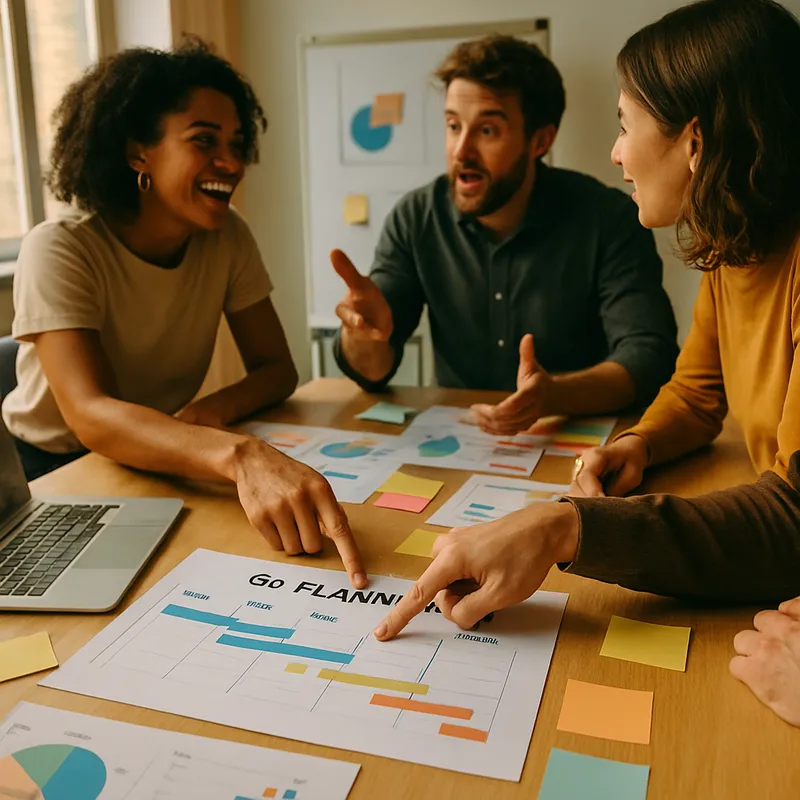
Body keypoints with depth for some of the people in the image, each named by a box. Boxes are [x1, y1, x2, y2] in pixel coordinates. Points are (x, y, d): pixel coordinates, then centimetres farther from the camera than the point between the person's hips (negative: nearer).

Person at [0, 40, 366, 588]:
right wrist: (242, 455, -55)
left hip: (154, 468, 4)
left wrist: (214, 409, -28)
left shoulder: (228, 238, -8)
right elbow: (92, 416, -36)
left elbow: (276, 368, -5)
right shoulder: (59, 252, -23)